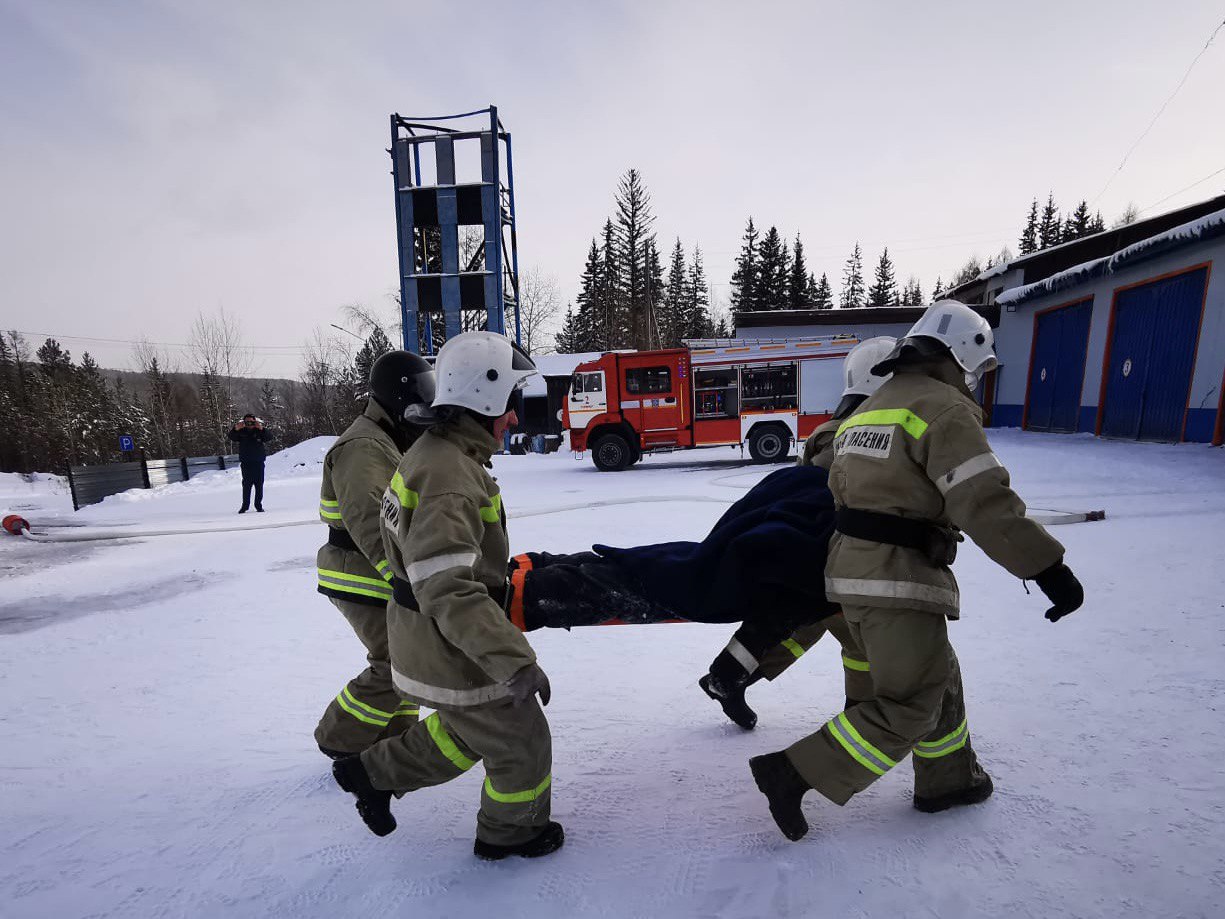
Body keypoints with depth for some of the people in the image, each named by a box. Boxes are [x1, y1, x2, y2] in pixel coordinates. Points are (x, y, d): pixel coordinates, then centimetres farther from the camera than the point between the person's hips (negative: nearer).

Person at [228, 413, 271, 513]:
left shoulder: (259, 431, 3)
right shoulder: (241, 432, 4)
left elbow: (269, 436, -13)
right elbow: (232, 438, -11)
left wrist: (261, 428, -31)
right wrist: (236, 429, -30)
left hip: (258, 463, 0)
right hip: (245, 463, 0)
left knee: (259, 484, 3)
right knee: (246, 484, 0)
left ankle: (259, 505, 11)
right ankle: (245, 506, 8)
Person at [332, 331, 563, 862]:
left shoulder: (433, 453, 4)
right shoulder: (450, 475, -30)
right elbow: (449, 590, -36)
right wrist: (514, 660, -37)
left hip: (424, 640, 10)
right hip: (453, 653, -9)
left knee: (465, 730, 31)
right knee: (521, 745, 13)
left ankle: (374, 773, 44)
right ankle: (510, 833, 38)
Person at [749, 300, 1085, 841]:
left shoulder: (867, 409, 17)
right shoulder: (944, 408, -10)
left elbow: (841, 492, 20)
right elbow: (983, 501, -19)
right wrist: (1047, 567, -13)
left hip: (853, 567, 9)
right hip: (899, 579, -9)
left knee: (937, 678, 24)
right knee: (908, 707, 2)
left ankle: (947, 780, 40)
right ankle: (793, 774, 3)